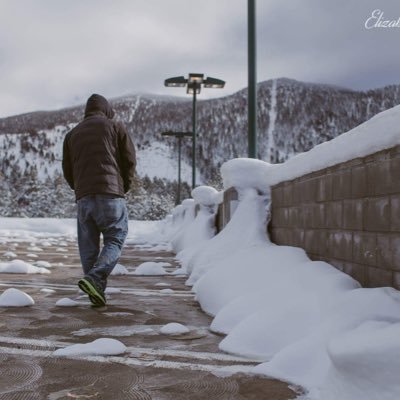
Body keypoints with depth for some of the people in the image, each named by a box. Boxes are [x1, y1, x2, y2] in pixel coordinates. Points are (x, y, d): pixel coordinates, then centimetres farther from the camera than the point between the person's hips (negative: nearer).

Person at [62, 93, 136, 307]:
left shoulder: (72, 134, 19)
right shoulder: (115, 127, 9)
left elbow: (67, 171, 17)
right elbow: (130, 160, 5)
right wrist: (124, 186, 17)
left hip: (83, 197, 4)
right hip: (110, 194, -4)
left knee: (88, 246, 9)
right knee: (115, 240, 1)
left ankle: (96, 292, 7)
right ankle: (94, 278, -19)